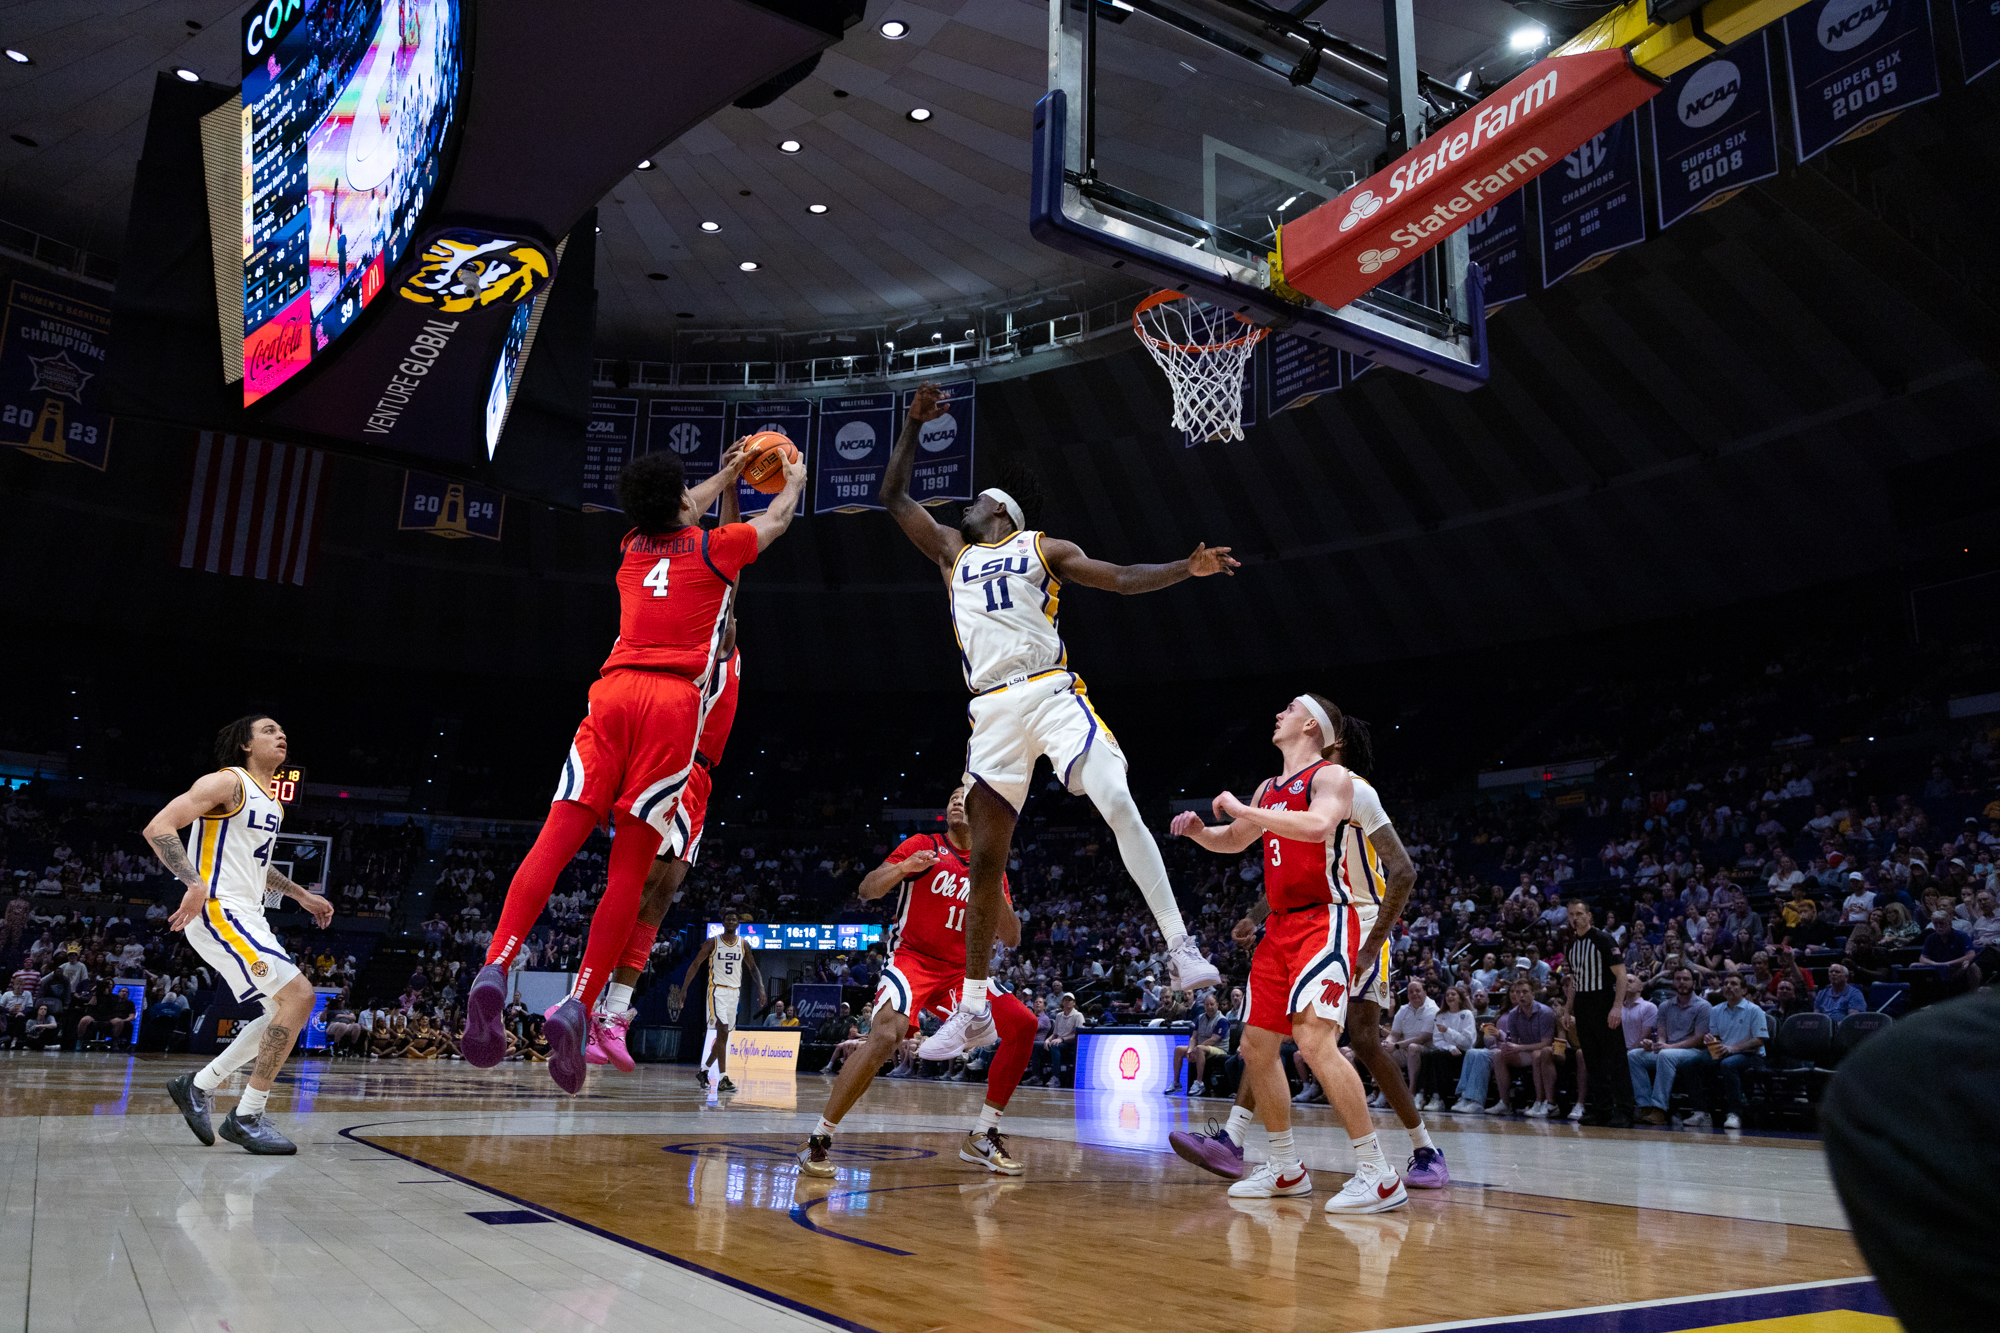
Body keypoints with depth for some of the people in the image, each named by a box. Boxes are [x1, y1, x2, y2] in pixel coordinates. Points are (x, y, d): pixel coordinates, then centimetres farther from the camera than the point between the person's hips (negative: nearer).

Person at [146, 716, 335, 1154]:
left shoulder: (272, 801, 18)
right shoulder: (227, 782, -9)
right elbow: (158, 827, -19)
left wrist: (300, 895, 27)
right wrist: (195, 883, -31)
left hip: (248, 916, 10)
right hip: (218, 911, -10)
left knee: (286, 1011, 10)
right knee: (299, 995, -18)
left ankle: (198, 1085, 22)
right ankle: (246, 1117, -9)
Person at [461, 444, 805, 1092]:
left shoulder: (634, 547, 25)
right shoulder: (712, 549, 13)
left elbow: (677, 517, 48)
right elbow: (777, 519, 32)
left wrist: (725, 474, 63)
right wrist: (794, 479, 53)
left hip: (613, 691, 4)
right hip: (674, 701, -4)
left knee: (557, 839, -6)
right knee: (630, 865, -6)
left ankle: (494, 970, -23)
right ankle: (577, 1006, -15)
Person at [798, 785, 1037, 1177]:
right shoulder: (923, 846, 1)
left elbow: (1011, 939, 6)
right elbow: (867, 891, -7)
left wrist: (994, 888, -10)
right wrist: (903, 868, -27)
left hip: (960, 970, 5)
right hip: (912, 959, -5)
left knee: (1022, 1024, -9)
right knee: (885, 1036, -31)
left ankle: (982, 1138, 2)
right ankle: (819, 1139, -17)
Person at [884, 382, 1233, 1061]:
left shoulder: (1044, 547, 14)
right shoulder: (952, 551, 24)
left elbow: (1121, 578, 6)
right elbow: (893, 497, 26)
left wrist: (1188, 568, -8)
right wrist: (914, 425, 23)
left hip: (1051, 692, -3)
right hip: (993, 710, 3)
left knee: (1119, 806, -23)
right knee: (985, 860, 3)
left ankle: (1180, 948, -15)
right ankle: (972, 1011, 10)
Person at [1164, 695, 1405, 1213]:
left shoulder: (1332, 777, -5)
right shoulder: (1269, 790, 19)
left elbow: (1317, 826, -27)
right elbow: (1233, 841, 32)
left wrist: (1240, 810, -20)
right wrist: (1198, 830, 10)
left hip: (1325, 921, -9)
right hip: (1283, 927, 9)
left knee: (1314, 1039, -23)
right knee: (1257, 1044, 8)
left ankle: (1379, 1176, -16)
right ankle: (1286, 1169, 21)